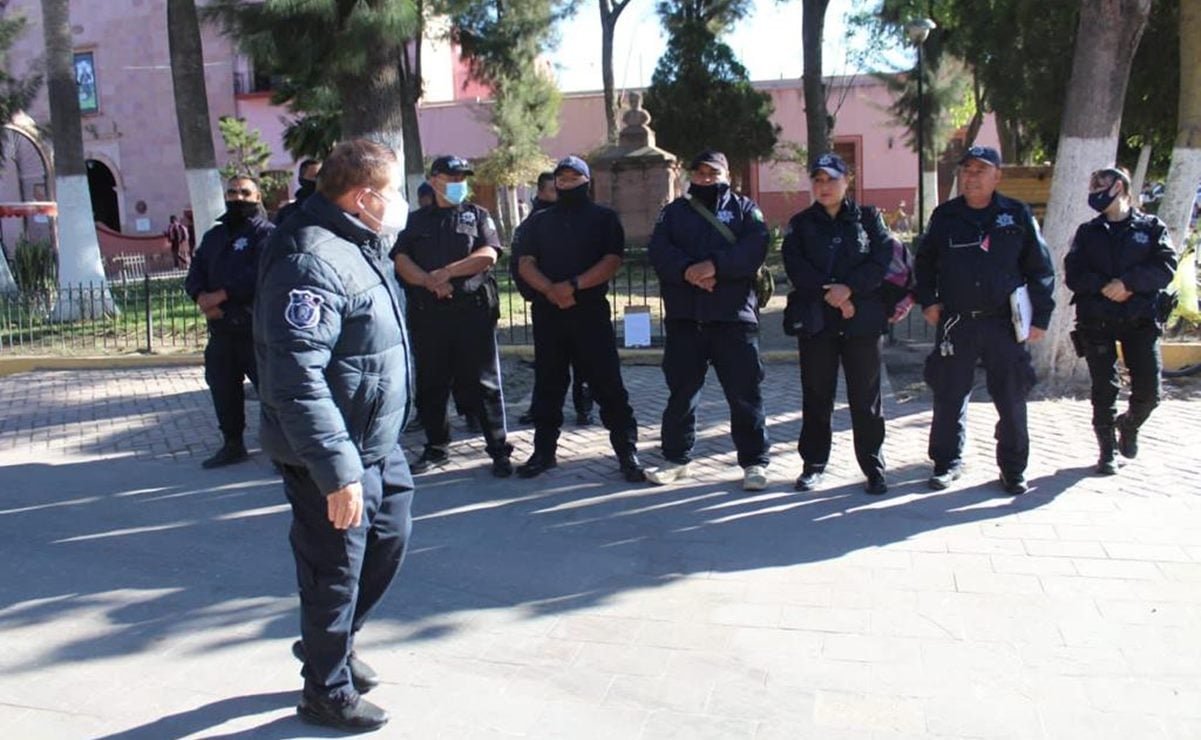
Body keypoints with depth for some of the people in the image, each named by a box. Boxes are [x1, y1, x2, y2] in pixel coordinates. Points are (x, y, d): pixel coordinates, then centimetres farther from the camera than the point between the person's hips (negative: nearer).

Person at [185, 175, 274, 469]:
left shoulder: (266, 232, -4)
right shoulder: (214, 236, 20)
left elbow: (259, 274, -19)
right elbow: (195, 273, 14)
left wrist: (220, 295, -18)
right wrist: (201, 297, -9)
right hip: (221, 330, 8)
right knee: (222, 389, 15)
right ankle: (232, 445, 30)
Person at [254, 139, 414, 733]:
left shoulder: (361, 248, 10)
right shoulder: (313, 261, -24)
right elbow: (298, 380, -31)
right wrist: (337, 472, -31)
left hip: (379, 444, 10)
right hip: (333, 457, -10)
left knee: (388, 541, 21)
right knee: (336, 571, 5)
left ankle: (333, 644, 43)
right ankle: (327, 692, 27)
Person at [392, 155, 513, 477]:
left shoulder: (477, 215, 11)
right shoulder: (417, 220, 15)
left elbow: (488, 255, -4)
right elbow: (400, 260, 2)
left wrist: (447, 272, -12)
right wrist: (429, 281, -16)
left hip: (473, 309, -2)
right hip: (428, 313, 2)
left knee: (483, 383, -1)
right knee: (431, 384, 10)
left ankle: (499, 450, 4)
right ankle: (436, 448, 23)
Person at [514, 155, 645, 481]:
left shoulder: (604, 218, 8)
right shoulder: (538, 221, 15)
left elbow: (612, 261, -5)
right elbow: (525, 264, 4)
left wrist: (573, 285, -18)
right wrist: (551, 290, -15)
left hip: (591, 310, -3)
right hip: (547, 312, 3)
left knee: (608, 384, -5)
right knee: (547, 384, 9)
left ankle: (628, 453, 0)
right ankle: (544, 451, 19)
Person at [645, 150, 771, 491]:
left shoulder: (745, 208, 10)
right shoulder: (674, 211, 15)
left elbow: (755, 248, -8)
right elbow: (658, 251, -1)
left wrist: (715, 265, -20)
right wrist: (687, 270, -18)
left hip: (733, 316, -2)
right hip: (684, 316, 2)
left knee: (744, 392, -1)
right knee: (681, 391, 9)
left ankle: (754, 462, 9)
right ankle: (676, 458, 21)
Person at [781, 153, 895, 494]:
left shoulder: (868, 217, 9)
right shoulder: (801, 223, 10)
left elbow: (883, 259, -4)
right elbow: (795, 266, -4)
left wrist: (849, 288, -17)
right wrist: (830, 292, -15)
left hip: (862, 319, -1)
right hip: (815, 320, 1)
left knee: (866, 397, 2)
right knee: (816, 396, 6)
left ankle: (874, 468, 10)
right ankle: (813, 464, 17)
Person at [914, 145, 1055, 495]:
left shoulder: (1017, 215, 3)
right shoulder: (945, 216, 7)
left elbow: (1040, 269, 6)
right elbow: (924, 262, 18)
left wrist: (1040, 316, 1)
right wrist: (928, 300, 6)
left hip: (1005, 322, -1)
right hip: (955, 323, 1)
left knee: (1012, 400, 4)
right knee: (949, 397, 5)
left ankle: (1013, 470, 18)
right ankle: (948, 462, 21)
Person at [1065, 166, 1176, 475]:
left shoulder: (1151, 227, 8)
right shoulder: (1087, 232, 12)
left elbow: (1166, 268, -4)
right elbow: (1073, 274, 1)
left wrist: (1128, 282, -18)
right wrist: (1104, 286, -14)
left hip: (1141, 320, -1)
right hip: (1096, 321, 1)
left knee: (1149, 390, -3)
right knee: (1104, 389, 0)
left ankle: (1129, 426, 28)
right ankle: (1108, 449, 13)